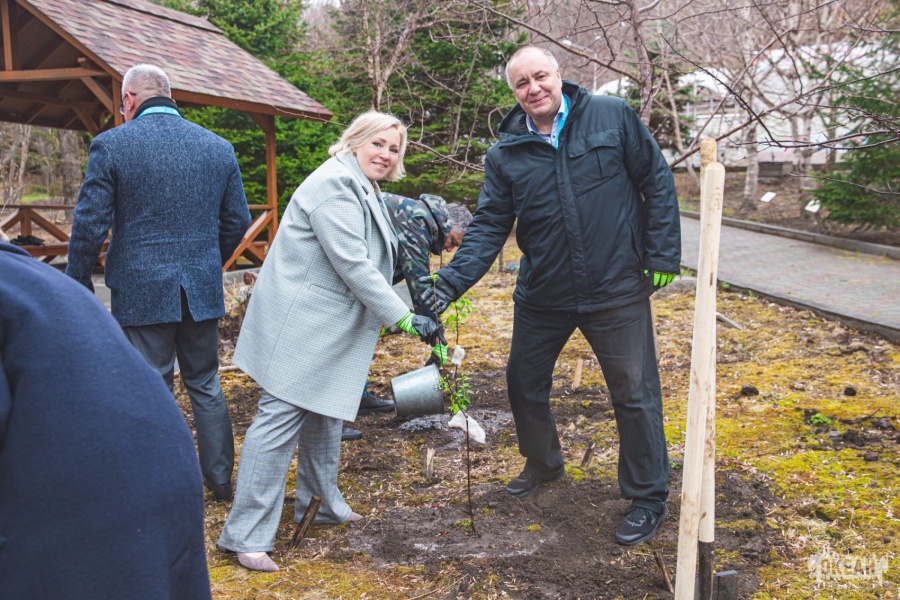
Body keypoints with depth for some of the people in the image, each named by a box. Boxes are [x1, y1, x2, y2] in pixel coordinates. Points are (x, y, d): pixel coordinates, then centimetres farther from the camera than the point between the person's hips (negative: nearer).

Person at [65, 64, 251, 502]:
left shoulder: (111, 145, -8)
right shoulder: (219, 148, 3)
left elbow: (90, 224, -9)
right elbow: (237, 222, 8)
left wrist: (78, 284, 5)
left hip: (141, 291, -4)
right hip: (202, 291, 4)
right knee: (205, 385, 17)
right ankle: (220, 479, 27)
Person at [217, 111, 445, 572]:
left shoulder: (362, 190, 18)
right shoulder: (335, 185, -16)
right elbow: (352, 264, -23)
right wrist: (405, 319, -22)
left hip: (328, 327, 11)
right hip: (298, 324, -11)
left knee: (323, 414, 18)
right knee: (281, 418, -8)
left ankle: (320, 503, 34)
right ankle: (246, 535, -1)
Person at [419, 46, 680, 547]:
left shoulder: (613, 116, -7)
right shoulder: (506, 154, -1)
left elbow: (657, 182, -2)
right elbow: (490, 227, -3)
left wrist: (662, 256, -6)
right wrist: (450, 283, -15)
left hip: (616, 289, -3)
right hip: (542, 295, 4)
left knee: (636, 393, 3)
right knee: (524, 382, 16)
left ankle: (649, 500, 22)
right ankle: (543, 464, 45)